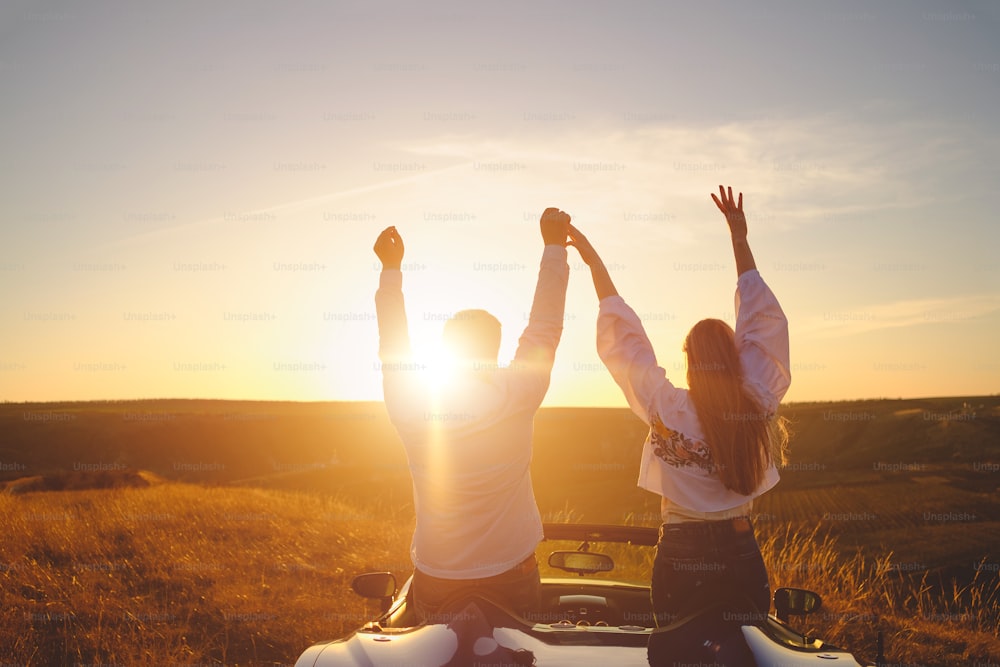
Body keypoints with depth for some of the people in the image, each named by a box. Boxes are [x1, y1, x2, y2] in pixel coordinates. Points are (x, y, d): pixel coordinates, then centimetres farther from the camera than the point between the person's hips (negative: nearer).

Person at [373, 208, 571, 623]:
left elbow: (392, 347, 9)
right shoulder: (513, 398, -14)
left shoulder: (410, 408, -8)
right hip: (509, 579, -2)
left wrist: (391, 268, 20)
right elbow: (545, 327, -3)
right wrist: (554, 246, 7)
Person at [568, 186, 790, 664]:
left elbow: (623, 340, -9)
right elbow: (762, 321, 0)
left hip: (682, 559, -2)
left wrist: (595, 263, -3)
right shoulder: (759, 404, -7)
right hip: (743, 557, 2)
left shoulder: (668, 410, -14)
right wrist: (740, 240, 5)